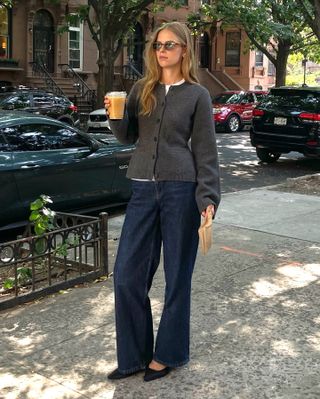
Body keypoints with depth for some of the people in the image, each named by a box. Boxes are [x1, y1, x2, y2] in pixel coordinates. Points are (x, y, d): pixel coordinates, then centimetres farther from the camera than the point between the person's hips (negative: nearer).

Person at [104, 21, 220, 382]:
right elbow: (127, 137, 14)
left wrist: (208, 198, -8)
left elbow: (205, 150, 0)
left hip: (181, 190, -3)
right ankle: (134, 355, 18)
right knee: (127, 275, 2)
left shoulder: (197, 95, 2)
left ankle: (168, 353, 22)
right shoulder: (141, 90, 12)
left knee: (177, 275, 6)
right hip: (143, 190, 4)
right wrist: (115, 116, -6)